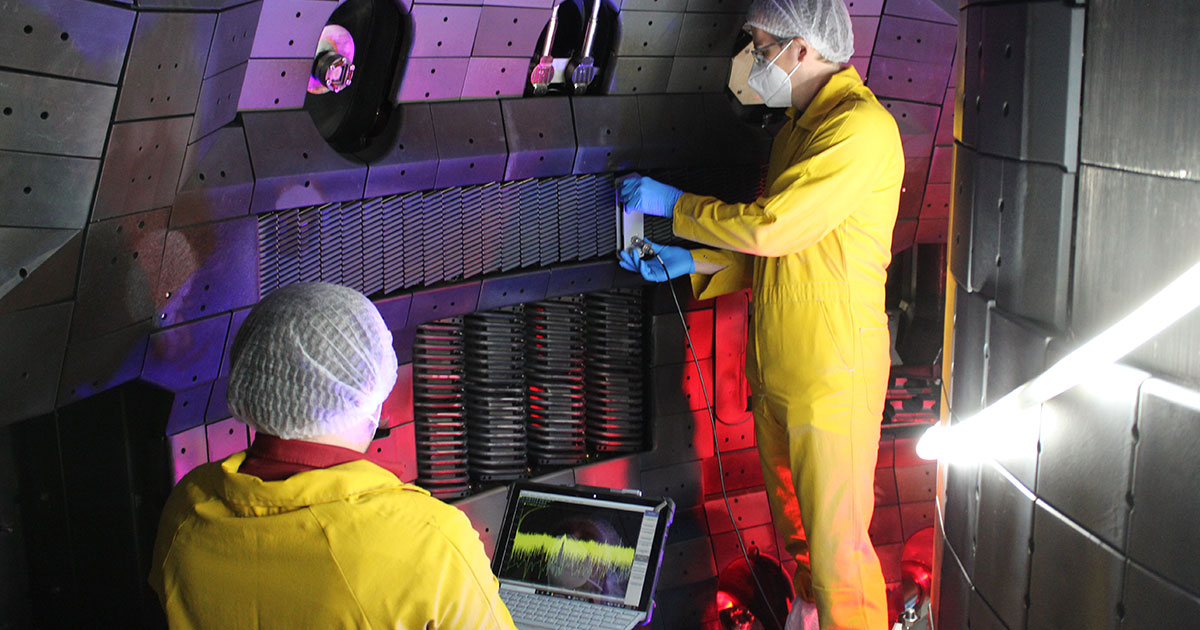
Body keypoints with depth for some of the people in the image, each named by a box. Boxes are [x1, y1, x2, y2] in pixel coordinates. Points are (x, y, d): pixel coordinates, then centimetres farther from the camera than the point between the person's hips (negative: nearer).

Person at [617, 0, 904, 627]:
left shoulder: (860, 126, -18)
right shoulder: (797, 125, 14)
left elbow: (771, 226, -23)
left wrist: (672, 203, -11)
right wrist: (692, 262, 7)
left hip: (833, 374, -9)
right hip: (774, 367, 9)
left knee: (835, 542, 1)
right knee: (790, 519, 23)